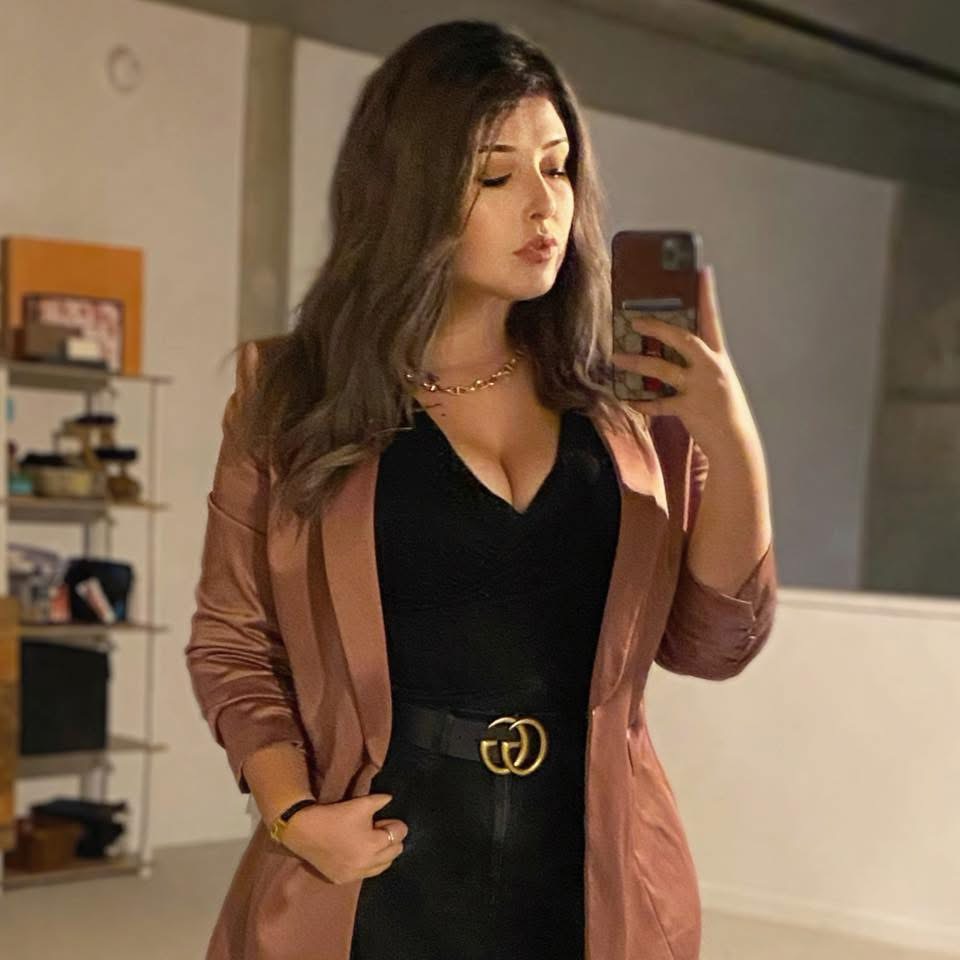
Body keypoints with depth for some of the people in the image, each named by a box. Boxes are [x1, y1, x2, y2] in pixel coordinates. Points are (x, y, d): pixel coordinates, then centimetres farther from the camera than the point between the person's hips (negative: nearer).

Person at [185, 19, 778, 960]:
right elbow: (233, 640, 2)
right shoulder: (295, 395, -2)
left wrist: (735, 449, -10)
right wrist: (293, 812, -12)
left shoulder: (629, 406, 4)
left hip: (591, 880, 3)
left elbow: (714, 643, 2)